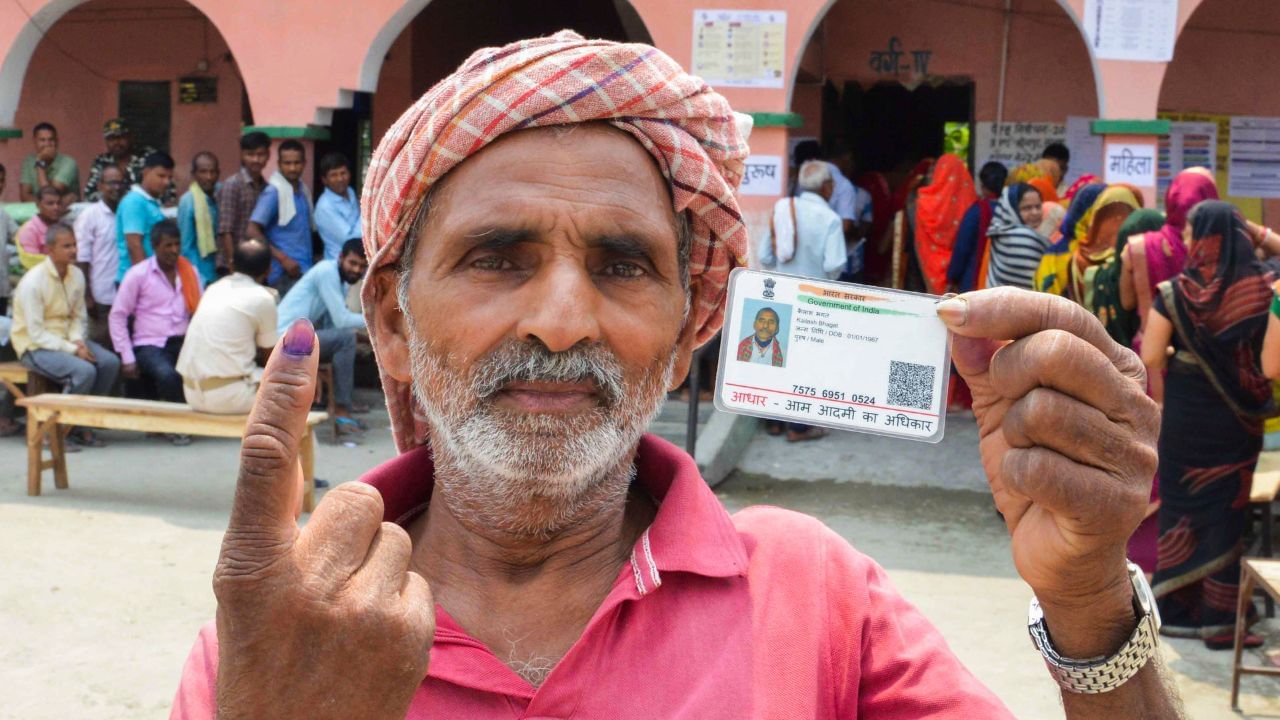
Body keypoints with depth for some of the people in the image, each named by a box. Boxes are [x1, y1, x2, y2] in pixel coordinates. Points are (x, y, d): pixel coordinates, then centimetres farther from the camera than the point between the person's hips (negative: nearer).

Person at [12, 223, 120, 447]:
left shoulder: (76, 275, 2)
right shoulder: (33, 282, -18)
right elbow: (36, 334, -20)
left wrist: (78, 340, -12)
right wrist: (72, 350, -24)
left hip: (67, 339, 7)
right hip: (35, 347, -7)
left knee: (110, 362, -16)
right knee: (84, 371, -30)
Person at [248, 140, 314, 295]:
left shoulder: (303, 190, 13)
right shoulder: (273, 191, -9)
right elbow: (253, 231, -14)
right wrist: (283, 259, -18)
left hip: (305, 270, 7)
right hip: (286, 275, -7)